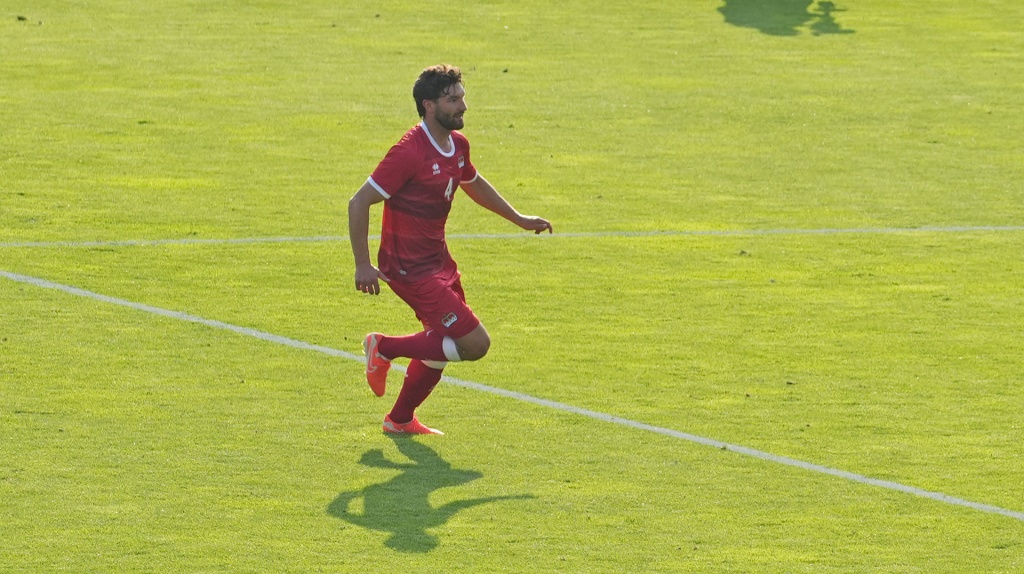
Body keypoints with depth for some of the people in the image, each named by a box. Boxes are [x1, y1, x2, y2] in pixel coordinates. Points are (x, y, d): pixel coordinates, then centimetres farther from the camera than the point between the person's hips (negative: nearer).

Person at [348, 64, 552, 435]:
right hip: (410, 268, -9)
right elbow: (359, 202, -21)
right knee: (475, 343, -12)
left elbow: (473, 183, 28)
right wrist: (363, 266, -21)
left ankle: (401, 419, 36)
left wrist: (518, 219, 29)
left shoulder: (458, 145, 4)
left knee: (443, 343, 20)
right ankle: (385, 348, 2)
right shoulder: (410, 151, -22)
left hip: (437, 261, 9)